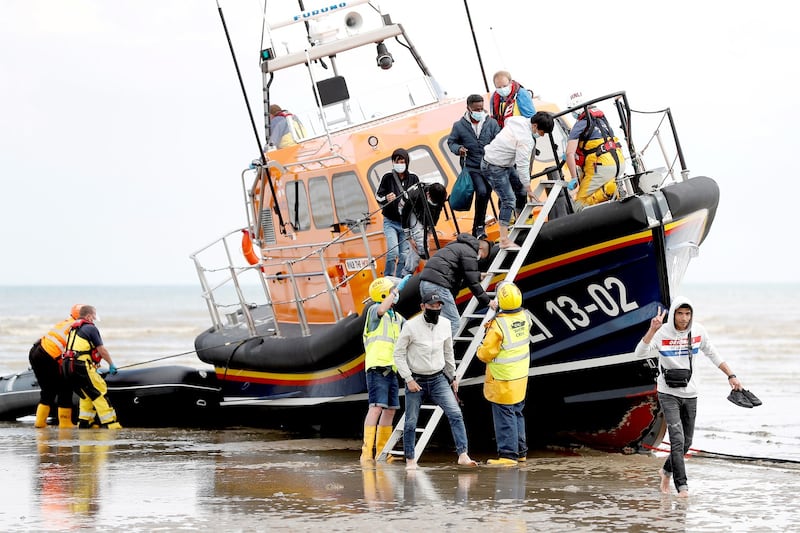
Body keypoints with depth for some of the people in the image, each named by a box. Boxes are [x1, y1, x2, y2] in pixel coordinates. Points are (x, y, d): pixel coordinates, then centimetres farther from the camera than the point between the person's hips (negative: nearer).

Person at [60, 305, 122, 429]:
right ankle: (109, 423, -7)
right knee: (99, 393, -4)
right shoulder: (90, 328, -3)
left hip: (68, 366, 9)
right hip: (82, 366, -9)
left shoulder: (74, 329, 23)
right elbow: (101, 350, -4)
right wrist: (111, 364, 8)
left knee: (86, 395, 21)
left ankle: (84, 422, 18)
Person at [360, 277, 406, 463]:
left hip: (391, 369, 9)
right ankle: (367, 452, -22)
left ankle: (382, 452, 18)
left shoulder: (397, 317, 22)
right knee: (376, 407, -18)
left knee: (390, 410, 10)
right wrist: (396, 292, -21)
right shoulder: (374, 310, -2)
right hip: (377, 366, -9)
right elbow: (381, 310, -26)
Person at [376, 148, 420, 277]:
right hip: (391, 222, -2)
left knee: (404, 255, -1)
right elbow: (378, 196, -1)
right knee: (393, 252, -16)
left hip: (407, 222, 2)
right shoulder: (388, 178, -2)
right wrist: (386, 199, -22)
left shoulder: (413, 179, 3)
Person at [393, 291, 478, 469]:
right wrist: (408, 379, -13)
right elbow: (398, 354, -8)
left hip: (438, 379, 3)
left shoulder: (444, 325, 1)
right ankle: (410, 459, 18)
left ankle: (463, 455, -14)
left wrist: (453, 377, 18)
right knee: (411, 422, 2)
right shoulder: (411, 326, -13)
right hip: (416, 381, -3)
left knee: (455, 413, -12)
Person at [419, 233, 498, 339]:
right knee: (453, 322, -7)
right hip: (438, 285, -10)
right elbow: (472, 282, -6)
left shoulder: (457, 246, 29)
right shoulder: (469, 253, -2)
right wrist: (487, 301, 1)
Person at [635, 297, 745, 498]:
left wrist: (731, 376, 5)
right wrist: (652, 329, -40)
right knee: (677, 439, -15)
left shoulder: (698, 331, -3)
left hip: (690, 394, 4)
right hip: (668, 393, -4)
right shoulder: (662, 333, -15)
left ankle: (667, 471, 37)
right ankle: (682, 485, -12)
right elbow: (640, 352, -28)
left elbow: (713, 355, 10)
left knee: (686, 442, 12)